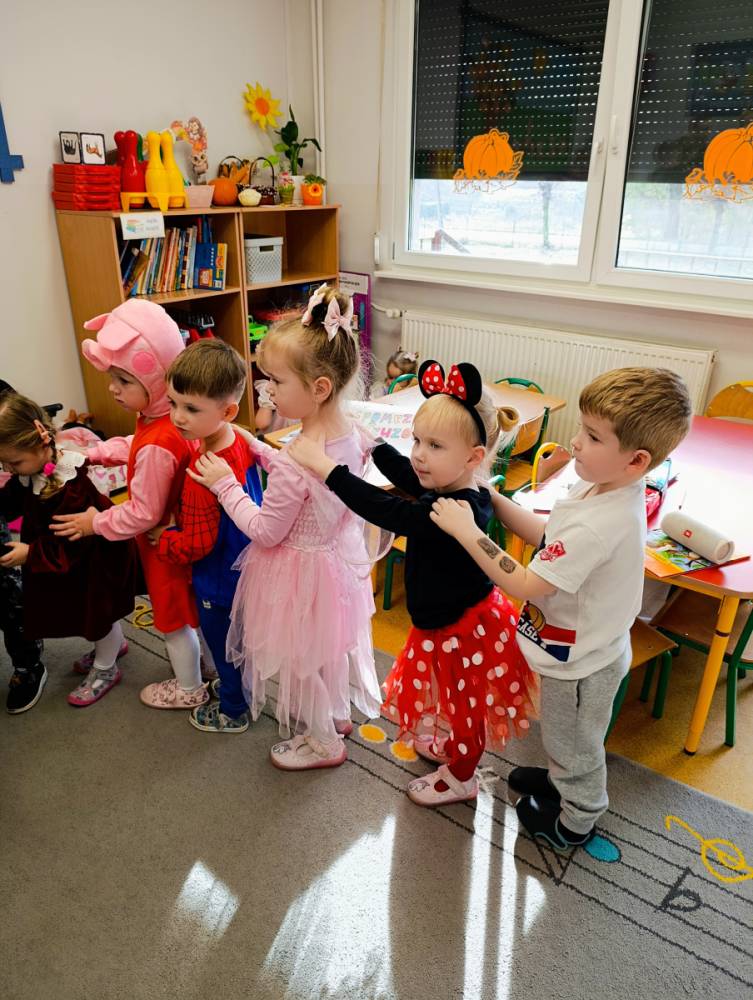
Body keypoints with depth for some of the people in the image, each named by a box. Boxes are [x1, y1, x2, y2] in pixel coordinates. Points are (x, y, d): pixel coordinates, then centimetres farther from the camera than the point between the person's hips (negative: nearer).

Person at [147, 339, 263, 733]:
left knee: (224, 645, 16)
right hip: (245, 567, 8)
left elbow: (198, 543, -27)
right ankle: (241, 690, 51)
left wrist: (162, 540, -8)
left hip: (220, 581, -8)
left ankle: (233, 711, 39)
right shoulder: (239, 442, -8)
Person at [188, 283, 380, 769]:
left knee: (303, 657, 17)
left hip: (303, 571, -8)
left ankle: (324, 742, 41)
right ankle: (337, 713, 54)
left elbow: (266, 532, -23)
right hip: (338, 553, 8)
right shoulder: (351, 433, -11)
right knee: (330, 646, 29)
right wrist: (256, 449, 5)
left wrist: (225, 484, -15)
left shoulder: (294, 463, -36)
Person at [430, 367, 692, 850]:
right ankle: (561, 779, 61)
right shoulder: (601, 488, -10)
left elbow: (527, 585, -34)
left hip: (581, 662, -8)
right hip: (582, 645, 8)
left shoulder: (598, 525, -40)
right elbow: (546, 534, 1)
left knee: (574, 743, 21)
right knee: (566, 735, 34)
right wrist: (494, 499, -7)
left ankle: (576, 821, 48)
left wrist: (467, 531, -31)